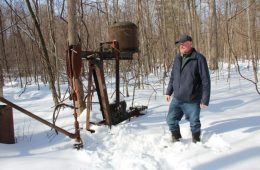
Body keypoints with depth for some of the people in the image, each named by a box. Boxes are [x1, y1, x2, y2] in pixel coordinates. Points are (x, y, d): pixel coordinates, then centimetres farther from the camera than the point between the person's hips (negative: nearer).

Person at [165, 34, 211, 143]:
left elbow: (205, 81, -13)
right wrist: (169, 92, 16)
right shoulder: (177, 58, 6)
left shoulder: (199, 59, -12)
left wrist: (205, 99, -15)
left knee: (194, 123, 9)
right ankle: (176, 138, 30)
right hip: (177, 99, 5)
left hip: (192, 101, -5)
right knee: (171, 120, 7)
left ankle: (196, 141, 33)